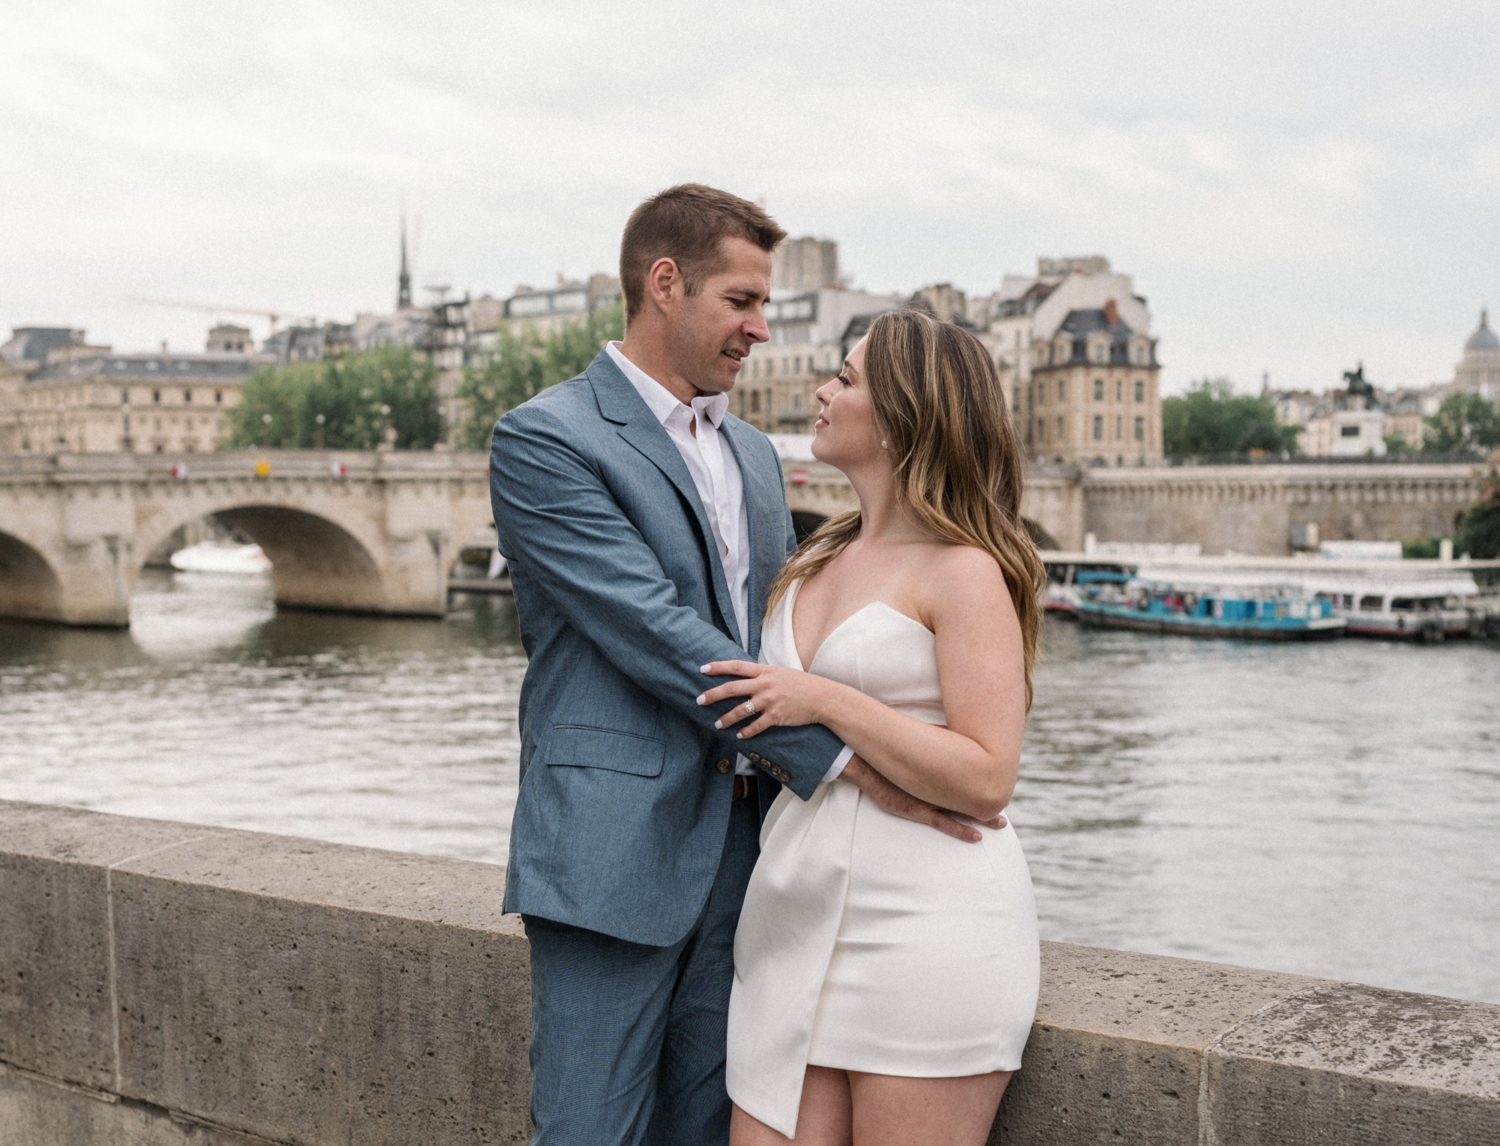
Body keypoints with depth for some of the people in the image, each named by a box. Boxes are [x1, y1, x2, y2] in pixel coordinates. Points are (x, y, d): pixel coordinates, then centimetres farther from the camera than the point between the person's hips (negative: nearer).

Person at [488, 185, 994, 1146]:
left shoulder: (755, 455, 17)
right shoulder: (544, 440, -8)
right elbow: (657, 634, -17)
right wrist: (843, 755, -20)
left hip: (742, 854, 7)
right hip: (616, 855, -7)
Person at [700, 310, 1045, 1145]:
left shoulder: (963, 571, -8)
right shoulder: (818, 563, 16)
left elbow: (986, 780, -17)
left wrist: (824, 702, -17)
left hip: (925, 930, -7)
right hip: (797, 922, 7)